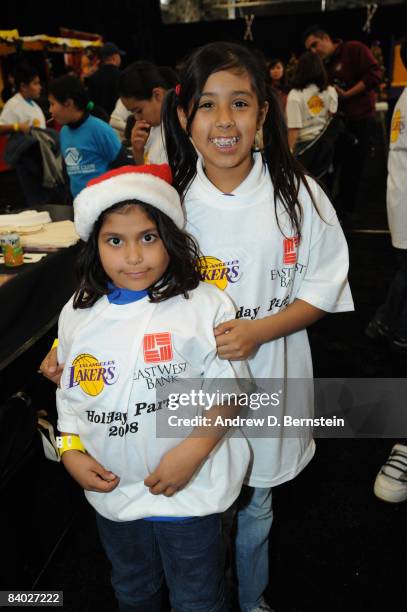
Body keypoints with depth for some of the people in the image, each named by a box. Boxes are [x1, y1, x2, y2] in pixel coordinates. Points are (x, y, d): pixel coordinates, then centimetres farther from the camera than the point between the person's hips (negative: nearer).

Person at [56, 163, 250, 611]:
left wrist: (193, 450, -24)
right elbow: (70, 394, 6)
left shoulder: (204, 306, -17)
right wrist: (71, 452, -7)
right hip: (112, 490, 4)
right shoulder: (77, 314, -5)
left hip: (189, 490, -3)